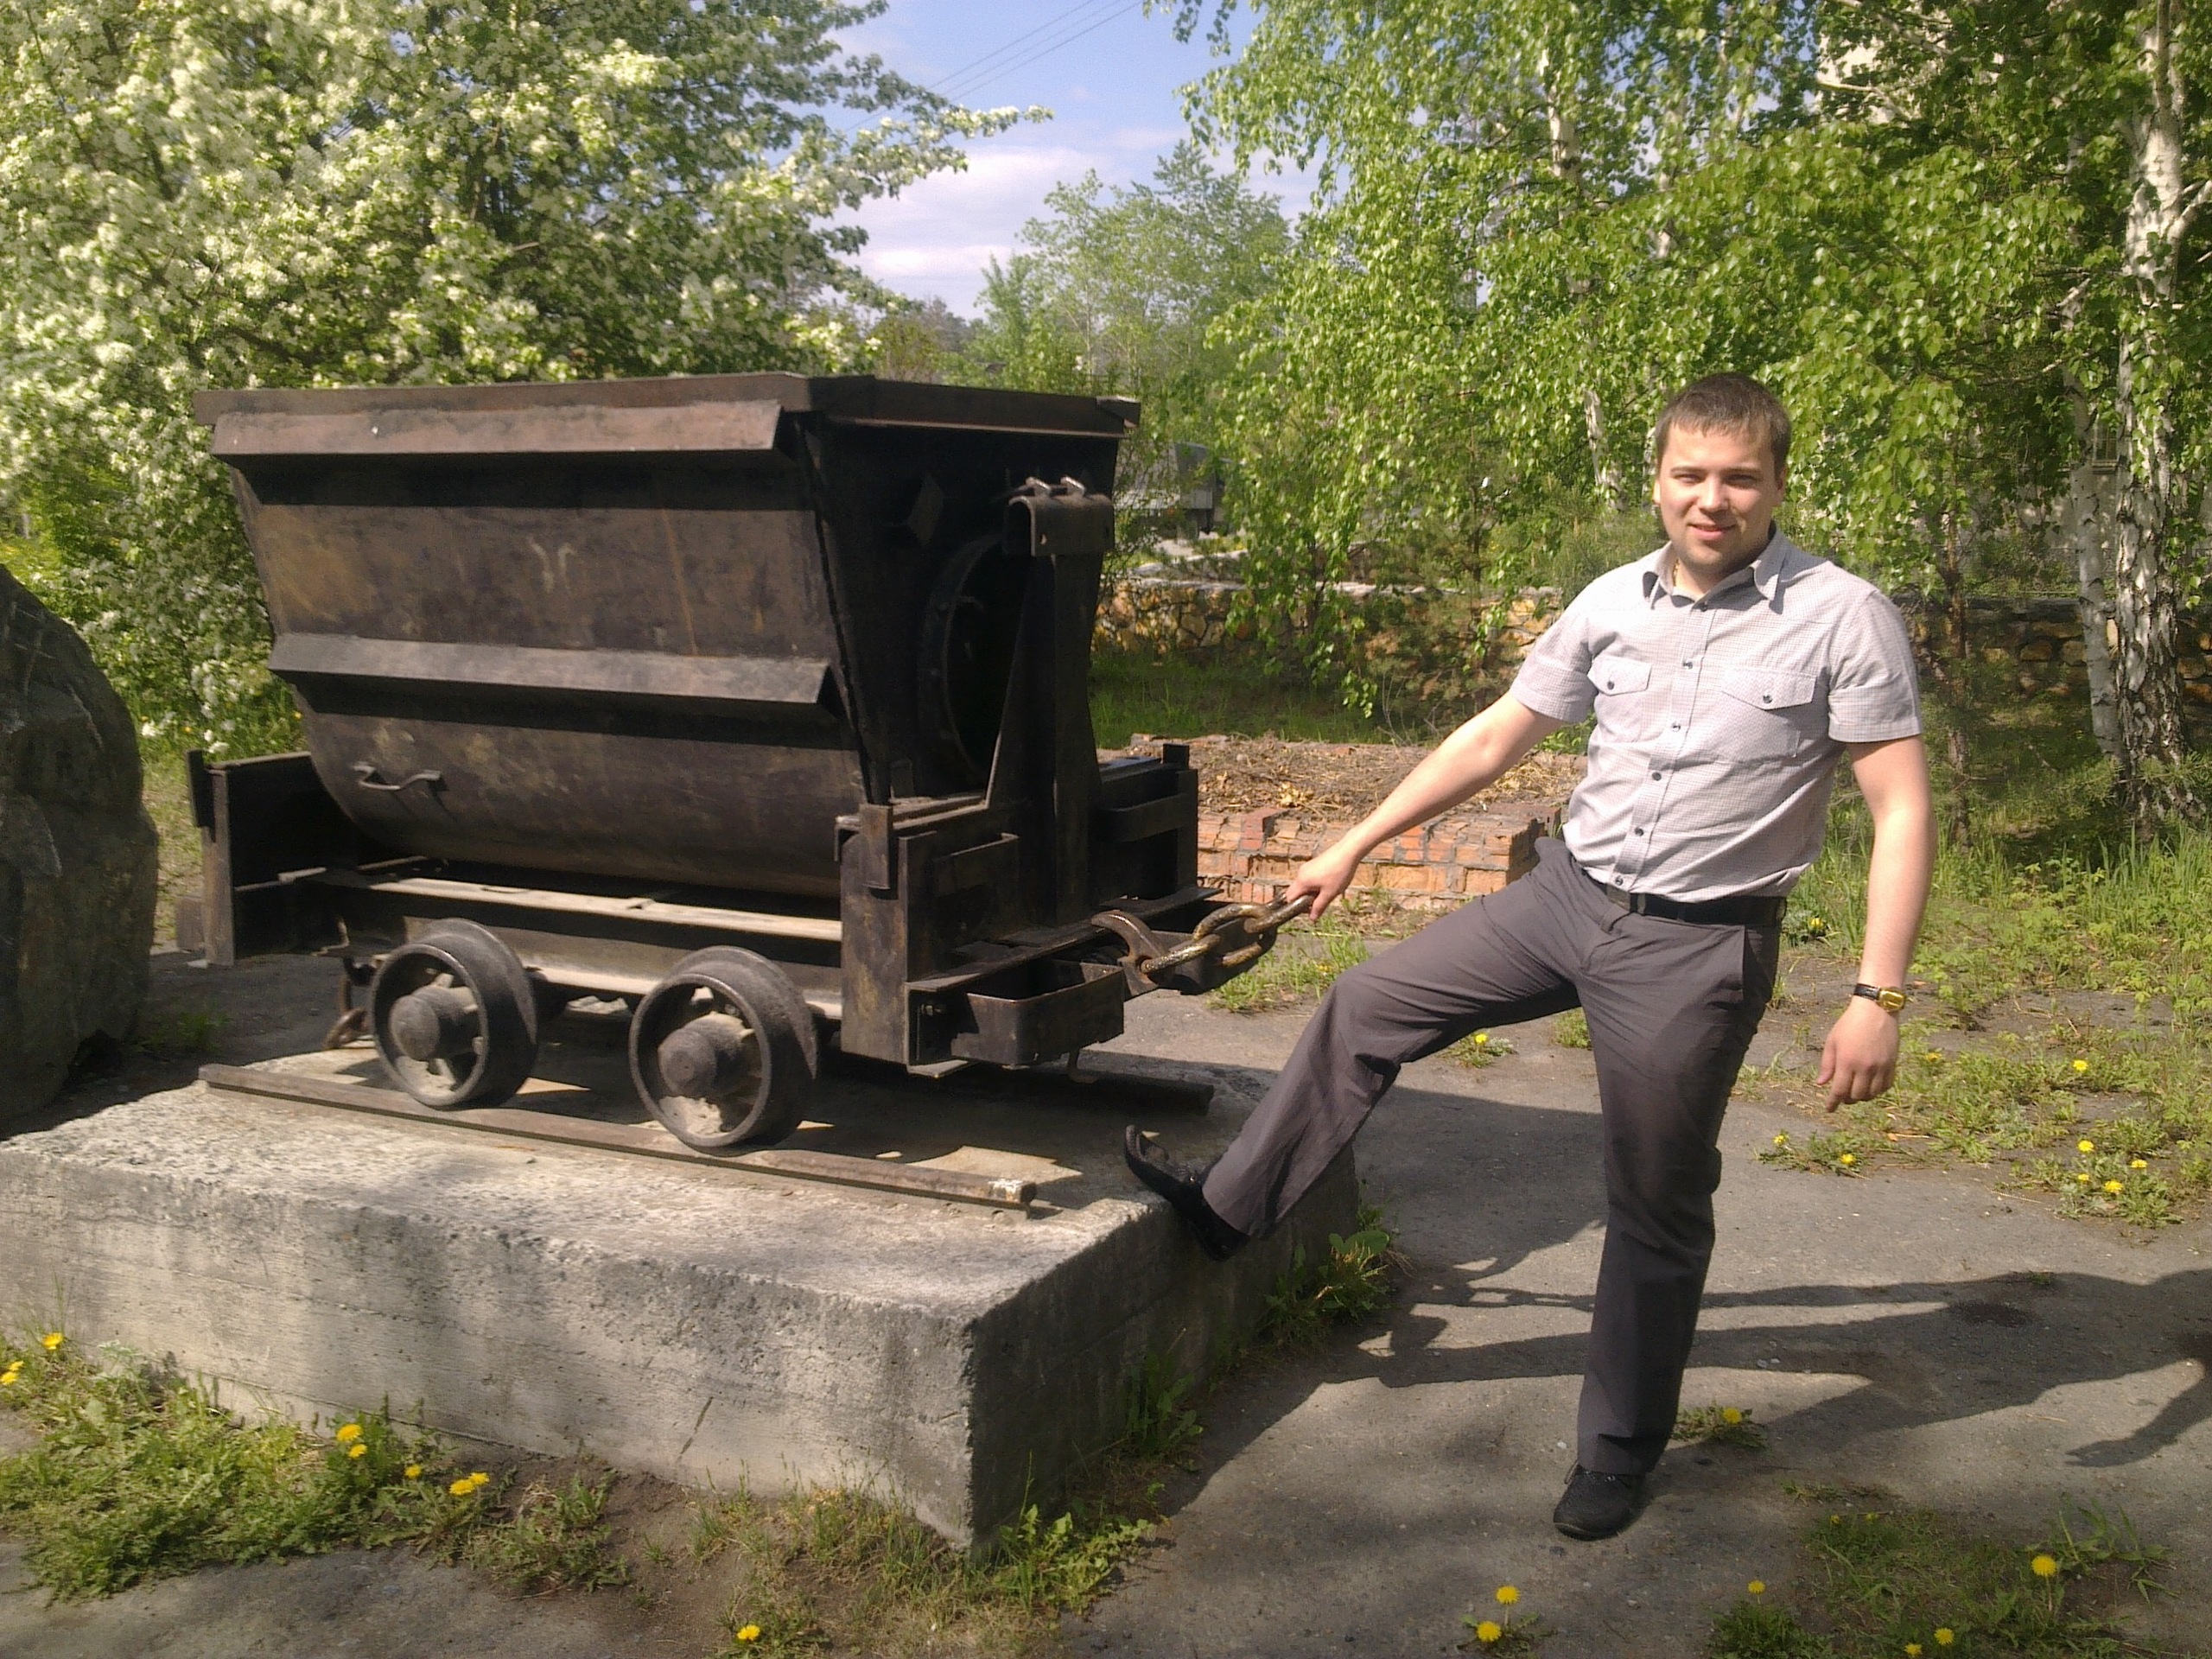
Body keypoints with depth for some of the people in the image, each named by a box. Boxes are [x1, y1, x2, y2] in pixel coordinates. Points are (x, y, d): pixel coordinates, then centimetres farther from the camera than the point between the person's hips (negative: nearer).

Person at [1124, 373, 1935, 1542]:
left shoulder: (1841, 618, -13)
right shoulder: (1613, 604, 2)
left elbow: (1902, 813, -14)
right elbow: (1495, 739, 11)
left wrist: (1877, 997, -21)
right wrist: (1355, 846, 13)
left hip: (1693, 949, -5)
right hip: (1566, 895, 5)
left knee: (1656, 1208, 7)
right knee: (1367, 1005, 7)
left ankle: (1619, 1454, 26)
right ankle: (1227, 1208, 25)